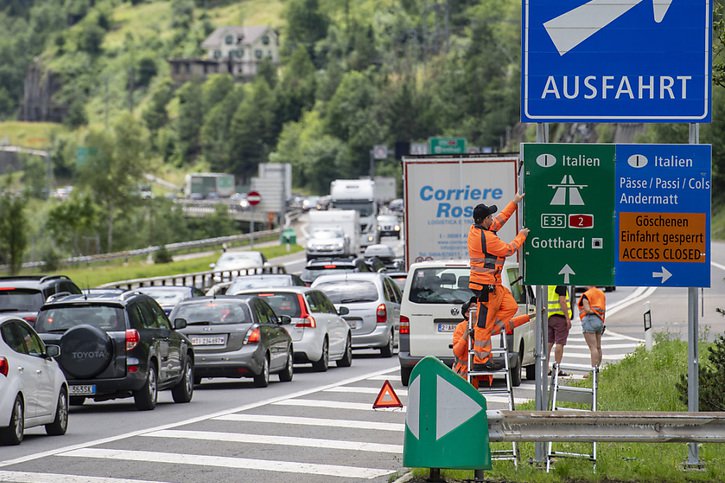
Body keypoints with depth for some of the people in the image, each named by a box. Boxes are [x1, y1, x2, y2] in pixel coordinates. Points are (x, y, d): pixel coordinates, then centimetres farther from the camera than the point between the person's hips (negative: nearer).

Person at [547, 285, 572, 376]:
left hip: (548, 316, 7)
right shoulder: (561, 285, -12)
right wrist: (568, 318, -16)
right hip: (560, 316, -7)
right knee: (559, 342, -4)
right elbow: (562, 301, -18)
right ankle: (557, 369, -5)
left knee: (549, 342, 10)